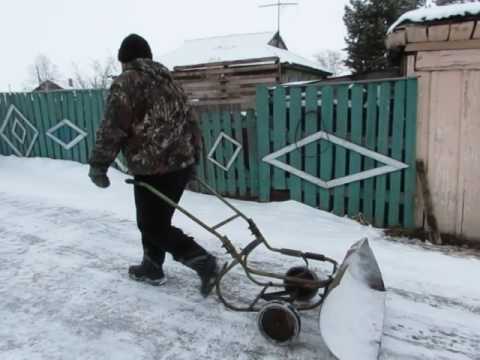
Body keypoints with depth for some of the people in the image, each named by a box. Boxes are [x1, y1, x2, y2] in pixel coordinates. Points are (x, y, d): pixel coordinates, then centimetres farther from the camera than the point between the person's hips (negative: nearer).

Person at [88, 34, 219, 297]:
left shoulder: (127, 81, -5)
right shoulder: (167, 79, 18)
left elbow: (113, 127, -13)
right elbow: (188, 120, 20)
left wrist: (98, 165, -6)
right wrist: (193, 155, 26)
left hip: (154, 167, -8)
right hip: (182, 162, 8)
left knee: (152, 226, 3)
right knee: (157, 219, 21)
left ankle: (203, 261, -4)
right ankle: (152, 268, 32)